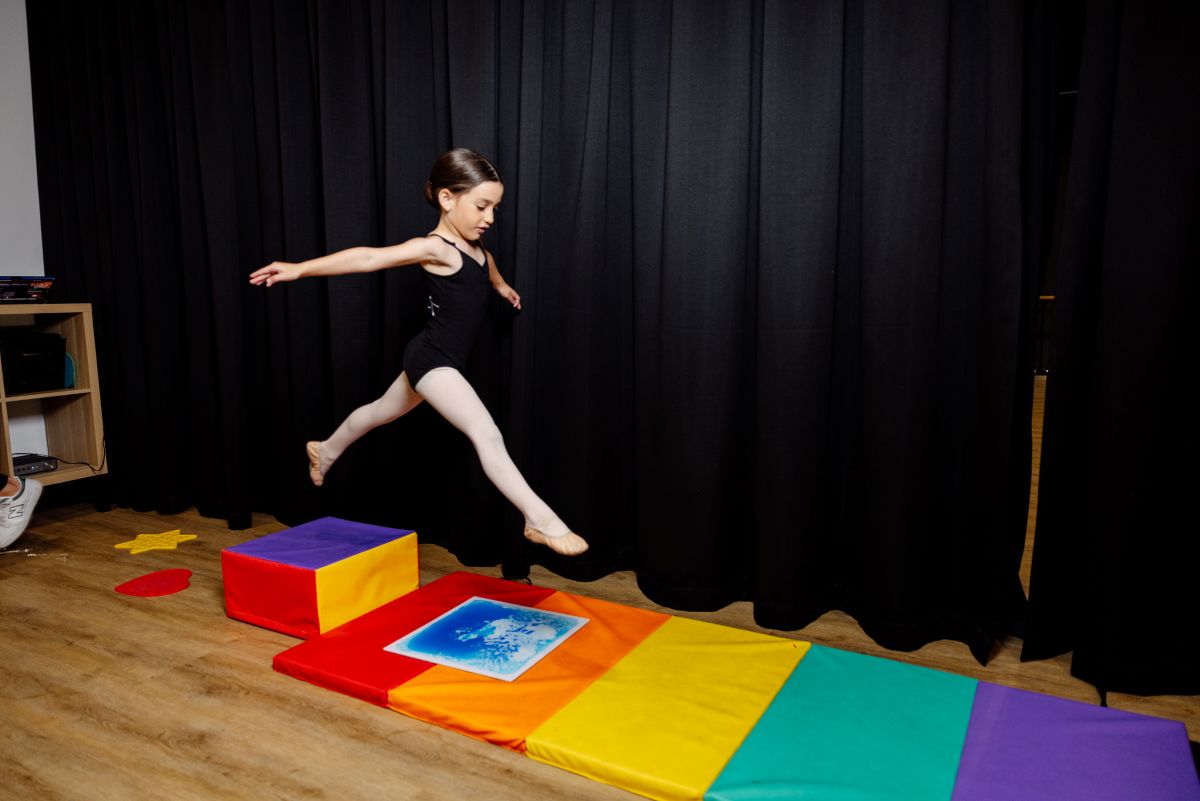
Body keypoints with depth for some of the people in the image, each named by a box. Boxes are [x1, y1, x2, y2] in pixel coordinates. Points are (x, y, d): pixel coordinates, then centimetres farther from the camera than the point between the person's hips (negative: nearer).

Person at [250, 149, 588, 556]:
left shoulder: (472, 244, 5)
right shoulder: (435, 248, -22)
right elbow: (369, 257, -34)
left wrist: (501, 285, 47)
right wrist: (299, 269, -41)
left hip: (440, 361, 10)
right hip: (432, 360, -10)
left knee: (383, 411, 29)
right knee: (487, 435, -17)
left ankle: (326, 451, 54)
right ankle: (540, 520, -15)